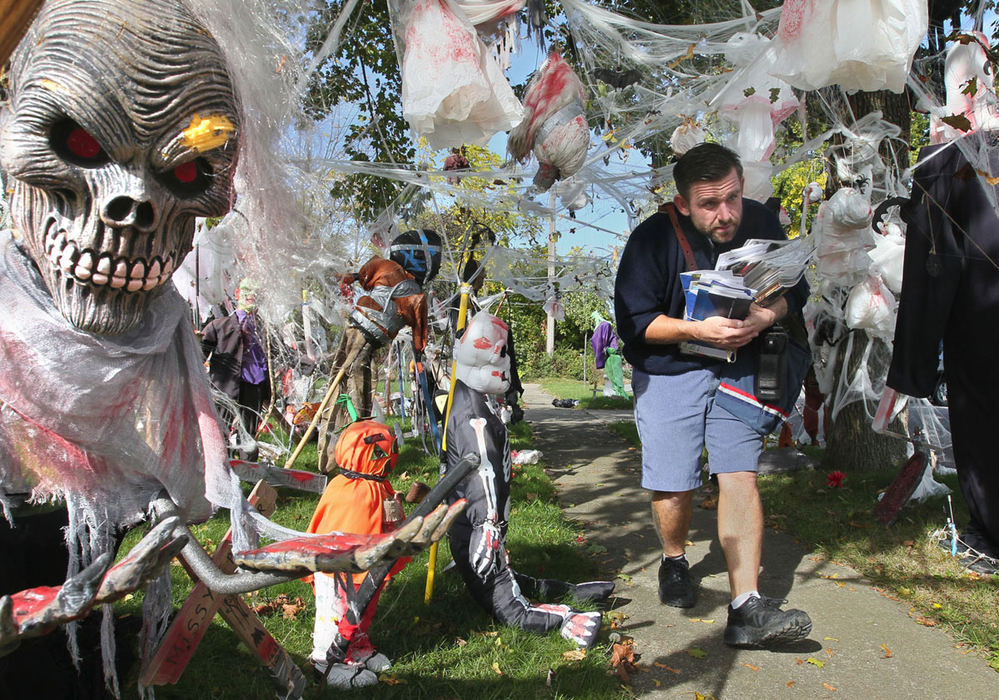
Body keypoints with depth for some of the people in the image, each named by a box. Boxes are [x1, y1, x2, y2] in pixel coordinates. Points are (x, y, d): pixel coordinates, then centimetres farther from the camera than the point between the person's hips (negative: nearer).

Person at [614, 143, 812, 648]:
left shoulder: (760, 223, -4)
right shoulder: (653, 238, -15)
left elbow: (795, 288, 8)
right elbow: (633, 322, -15)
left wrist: (766, 315, -14)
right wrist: (699, 329, -27)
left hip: (735, 369, 3)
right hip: (667, 373, -2)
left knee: (741, 477, -8)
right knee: (673, 487, -2)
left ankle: (747, 610, -4)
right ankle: (674, 562, 31)